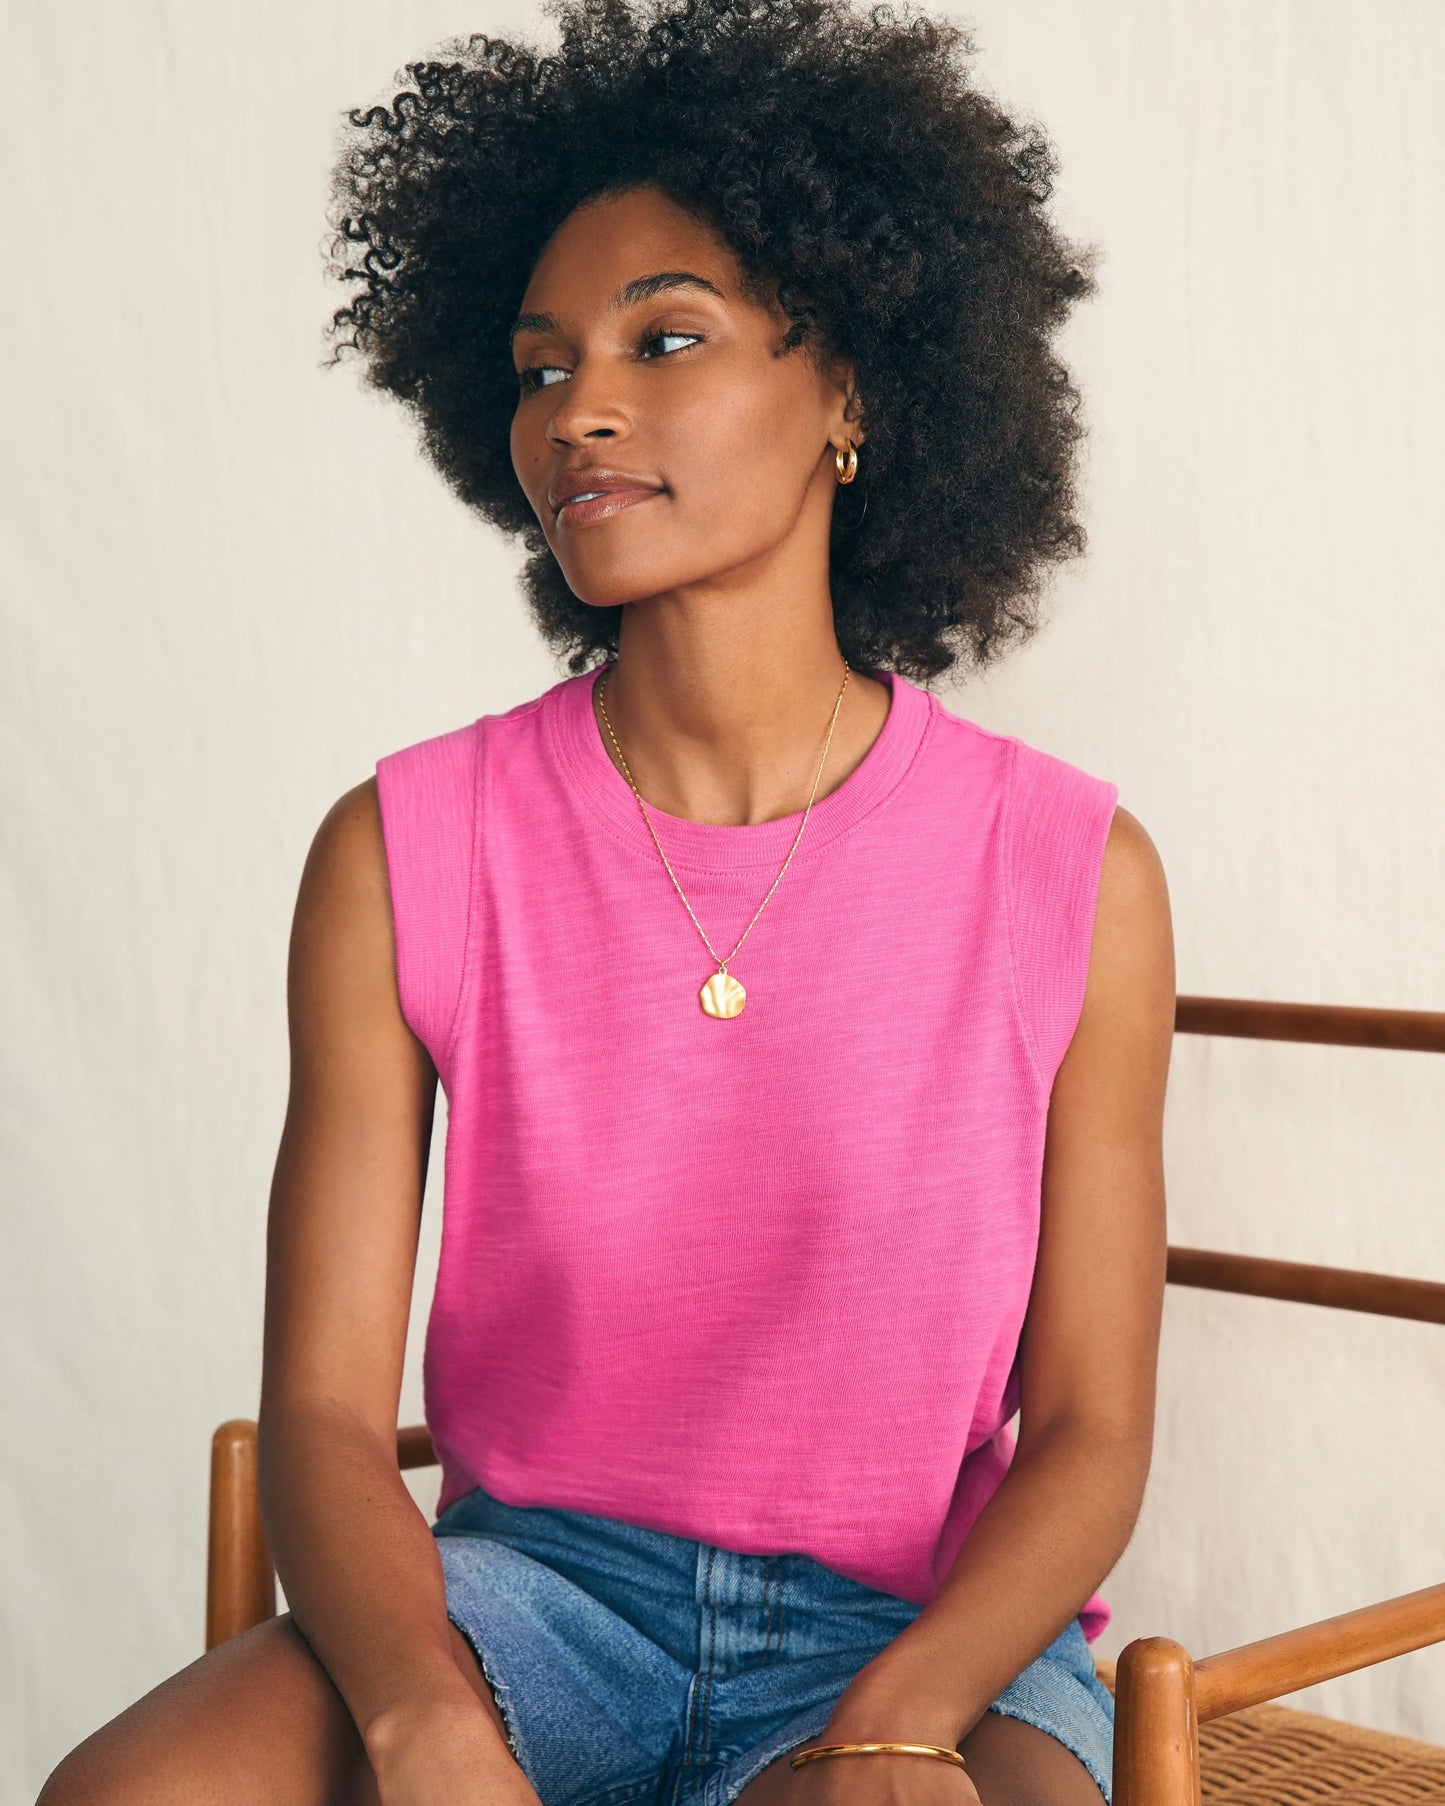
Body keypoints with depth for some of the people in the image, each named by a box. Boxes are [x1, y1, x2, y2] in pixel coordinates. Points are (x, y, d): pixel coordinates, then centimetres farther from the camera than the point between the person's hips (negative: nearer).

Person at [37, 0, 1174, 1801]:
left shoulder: (1074, 875, -5)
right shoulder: (401, 854, -3)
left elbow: (1089, 1432, -2)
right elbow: (323, 1405, -5)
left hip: (930, 1628, -1)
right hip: (532, 1577, 2)